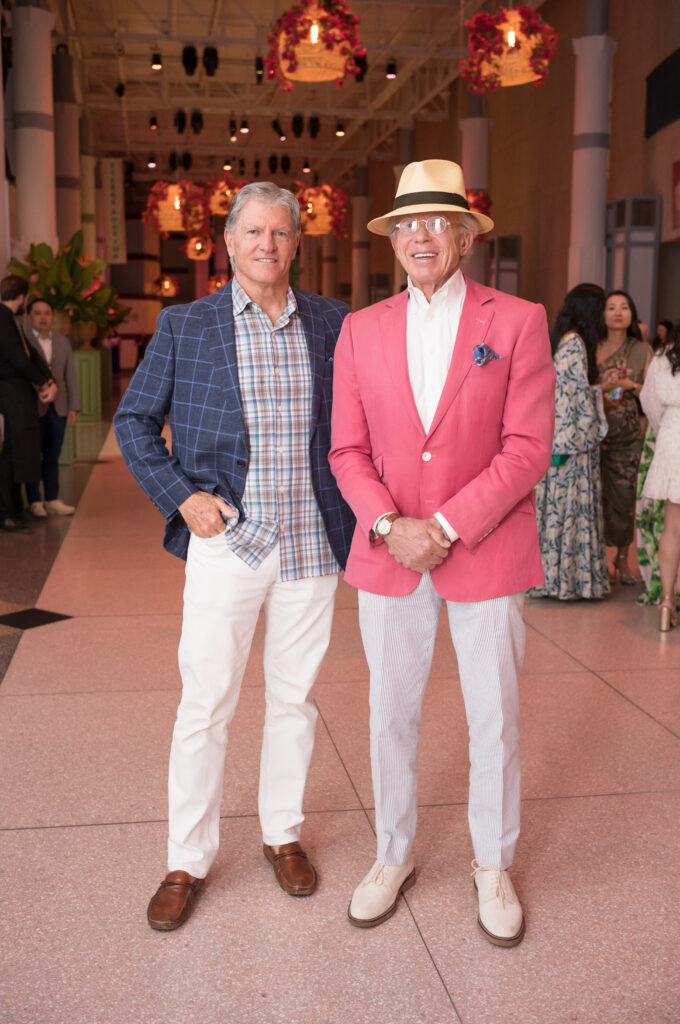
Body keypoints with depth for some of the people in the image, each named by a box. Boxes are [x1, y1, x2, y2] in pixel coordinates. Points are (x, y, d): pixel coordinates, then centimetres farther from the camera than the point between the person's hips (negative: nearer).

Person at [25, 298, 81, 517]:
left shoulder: (63, 342, 9)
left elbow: (71, 376, 7)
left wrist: (74, 407, -1)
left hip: (58, 409, 4)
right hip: (33, 409, -4)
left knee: (52, 457, 9)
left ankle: (52, 500, 15)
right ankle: (35, 503, 8)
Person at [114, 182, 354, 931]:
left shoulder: (334, 324, 4)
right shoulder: (183, 325, 1)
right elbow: (134, 421, 6)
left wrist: (354, 510, 2)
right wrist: (181, 498, -5)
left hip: (311, 544, 2)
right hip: (225, 541, -1)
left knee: (294, 699, 14)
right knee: (204, 705, 4)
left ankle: (284, 834, 33)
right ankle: (187, 861, 21)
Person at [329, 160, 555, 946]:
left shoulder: (518, 322, -3)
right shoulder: (362, 330, 6)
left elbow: (527, 448, -8)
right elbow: (348, 449, 4)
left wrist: (446, 527, -15)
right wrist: (388, 526, -12)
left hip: (487, 552, -2)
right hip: (388, 555, 2)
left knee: (494, 719, 9)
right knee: (390, 714, 12)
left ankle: (493, 866, 31)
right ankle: (394, 855, 33)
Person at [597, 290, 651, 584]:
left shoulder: (642, 351, 5)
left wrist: (631, 385, -11)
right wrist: (603, 388, -9)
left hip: (627, 435, 1)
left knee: (624, 498, 3)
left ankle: (622, 558, 19)